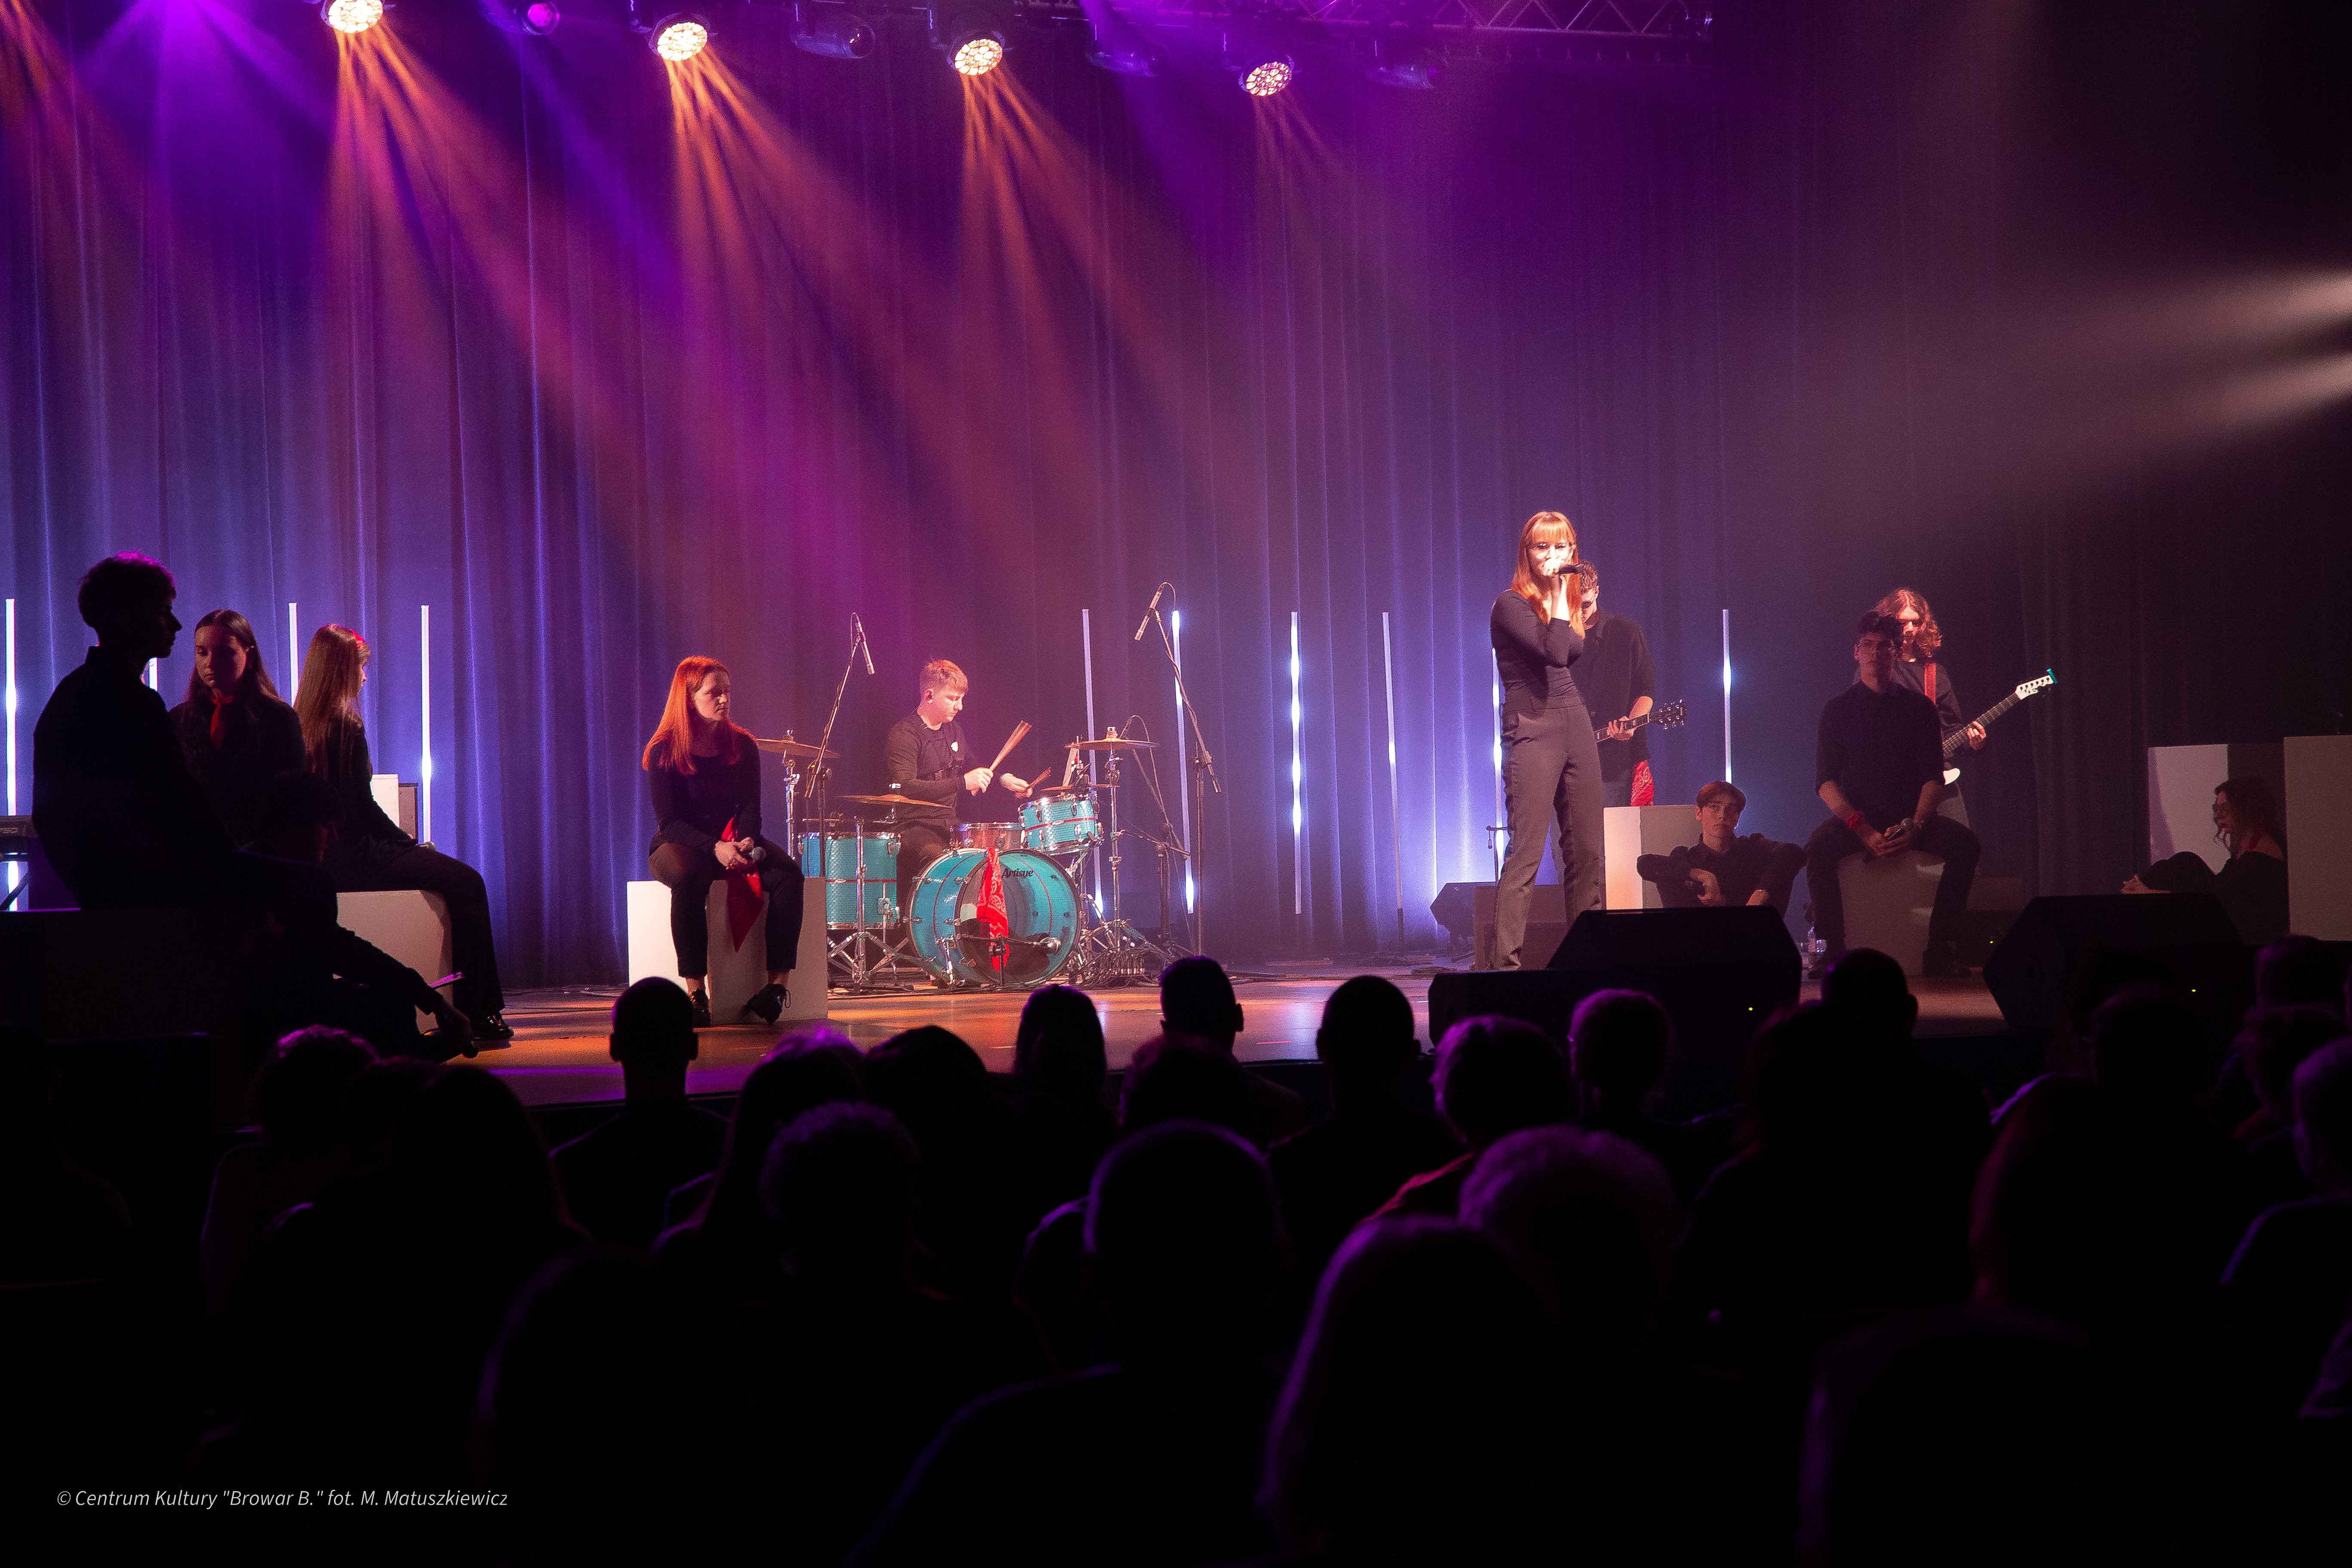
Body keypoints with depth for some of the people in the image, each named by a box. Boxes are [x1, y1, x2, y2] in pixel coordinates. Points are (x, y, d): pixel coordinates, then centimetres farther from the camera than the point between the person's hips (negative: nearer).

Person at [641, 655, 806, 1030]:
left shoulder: (742, 746, 4)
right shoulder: (663, 752, -7)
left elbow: (750, 808, 1)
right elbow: (669, 821, -14)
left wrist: (745, 842, -23)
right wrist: (715, 848, -30)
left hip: (733, 840, 4)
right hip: (678, 844, -4)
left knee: (787, 873, -27)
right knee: (689, 878, -40)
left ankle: (779, 983, -27)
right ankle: (695, 991, -35)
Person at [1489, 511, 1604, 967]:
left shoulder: (1566, 604, 17)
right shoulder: (1511, 603, -7)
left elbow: (1577, 653, 10)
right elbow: (1554, 652, -19)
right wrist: (1559, 594, -12)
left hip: (1577, 726, 7)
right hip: (1533, 731, -7)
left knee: (1587, 850, 7)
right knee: (1526, 852, -12)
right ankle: (1506, 963, -12)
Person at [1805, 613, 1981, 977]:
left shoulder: (1918, 707, 8)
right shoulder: (1837, 709, 5)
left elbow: (1934, 777, 2)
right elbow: (1825, 783, -3)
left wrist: (1916, 826, -17)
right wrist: (1863, 830, -18)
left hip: (1910, 816, 1)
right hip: (1856, 818, -1)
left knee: (1963, 841, -27)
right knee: (1819, 847, -33)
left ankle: (1940, 950, -21)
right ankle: (1832, 950, -22)